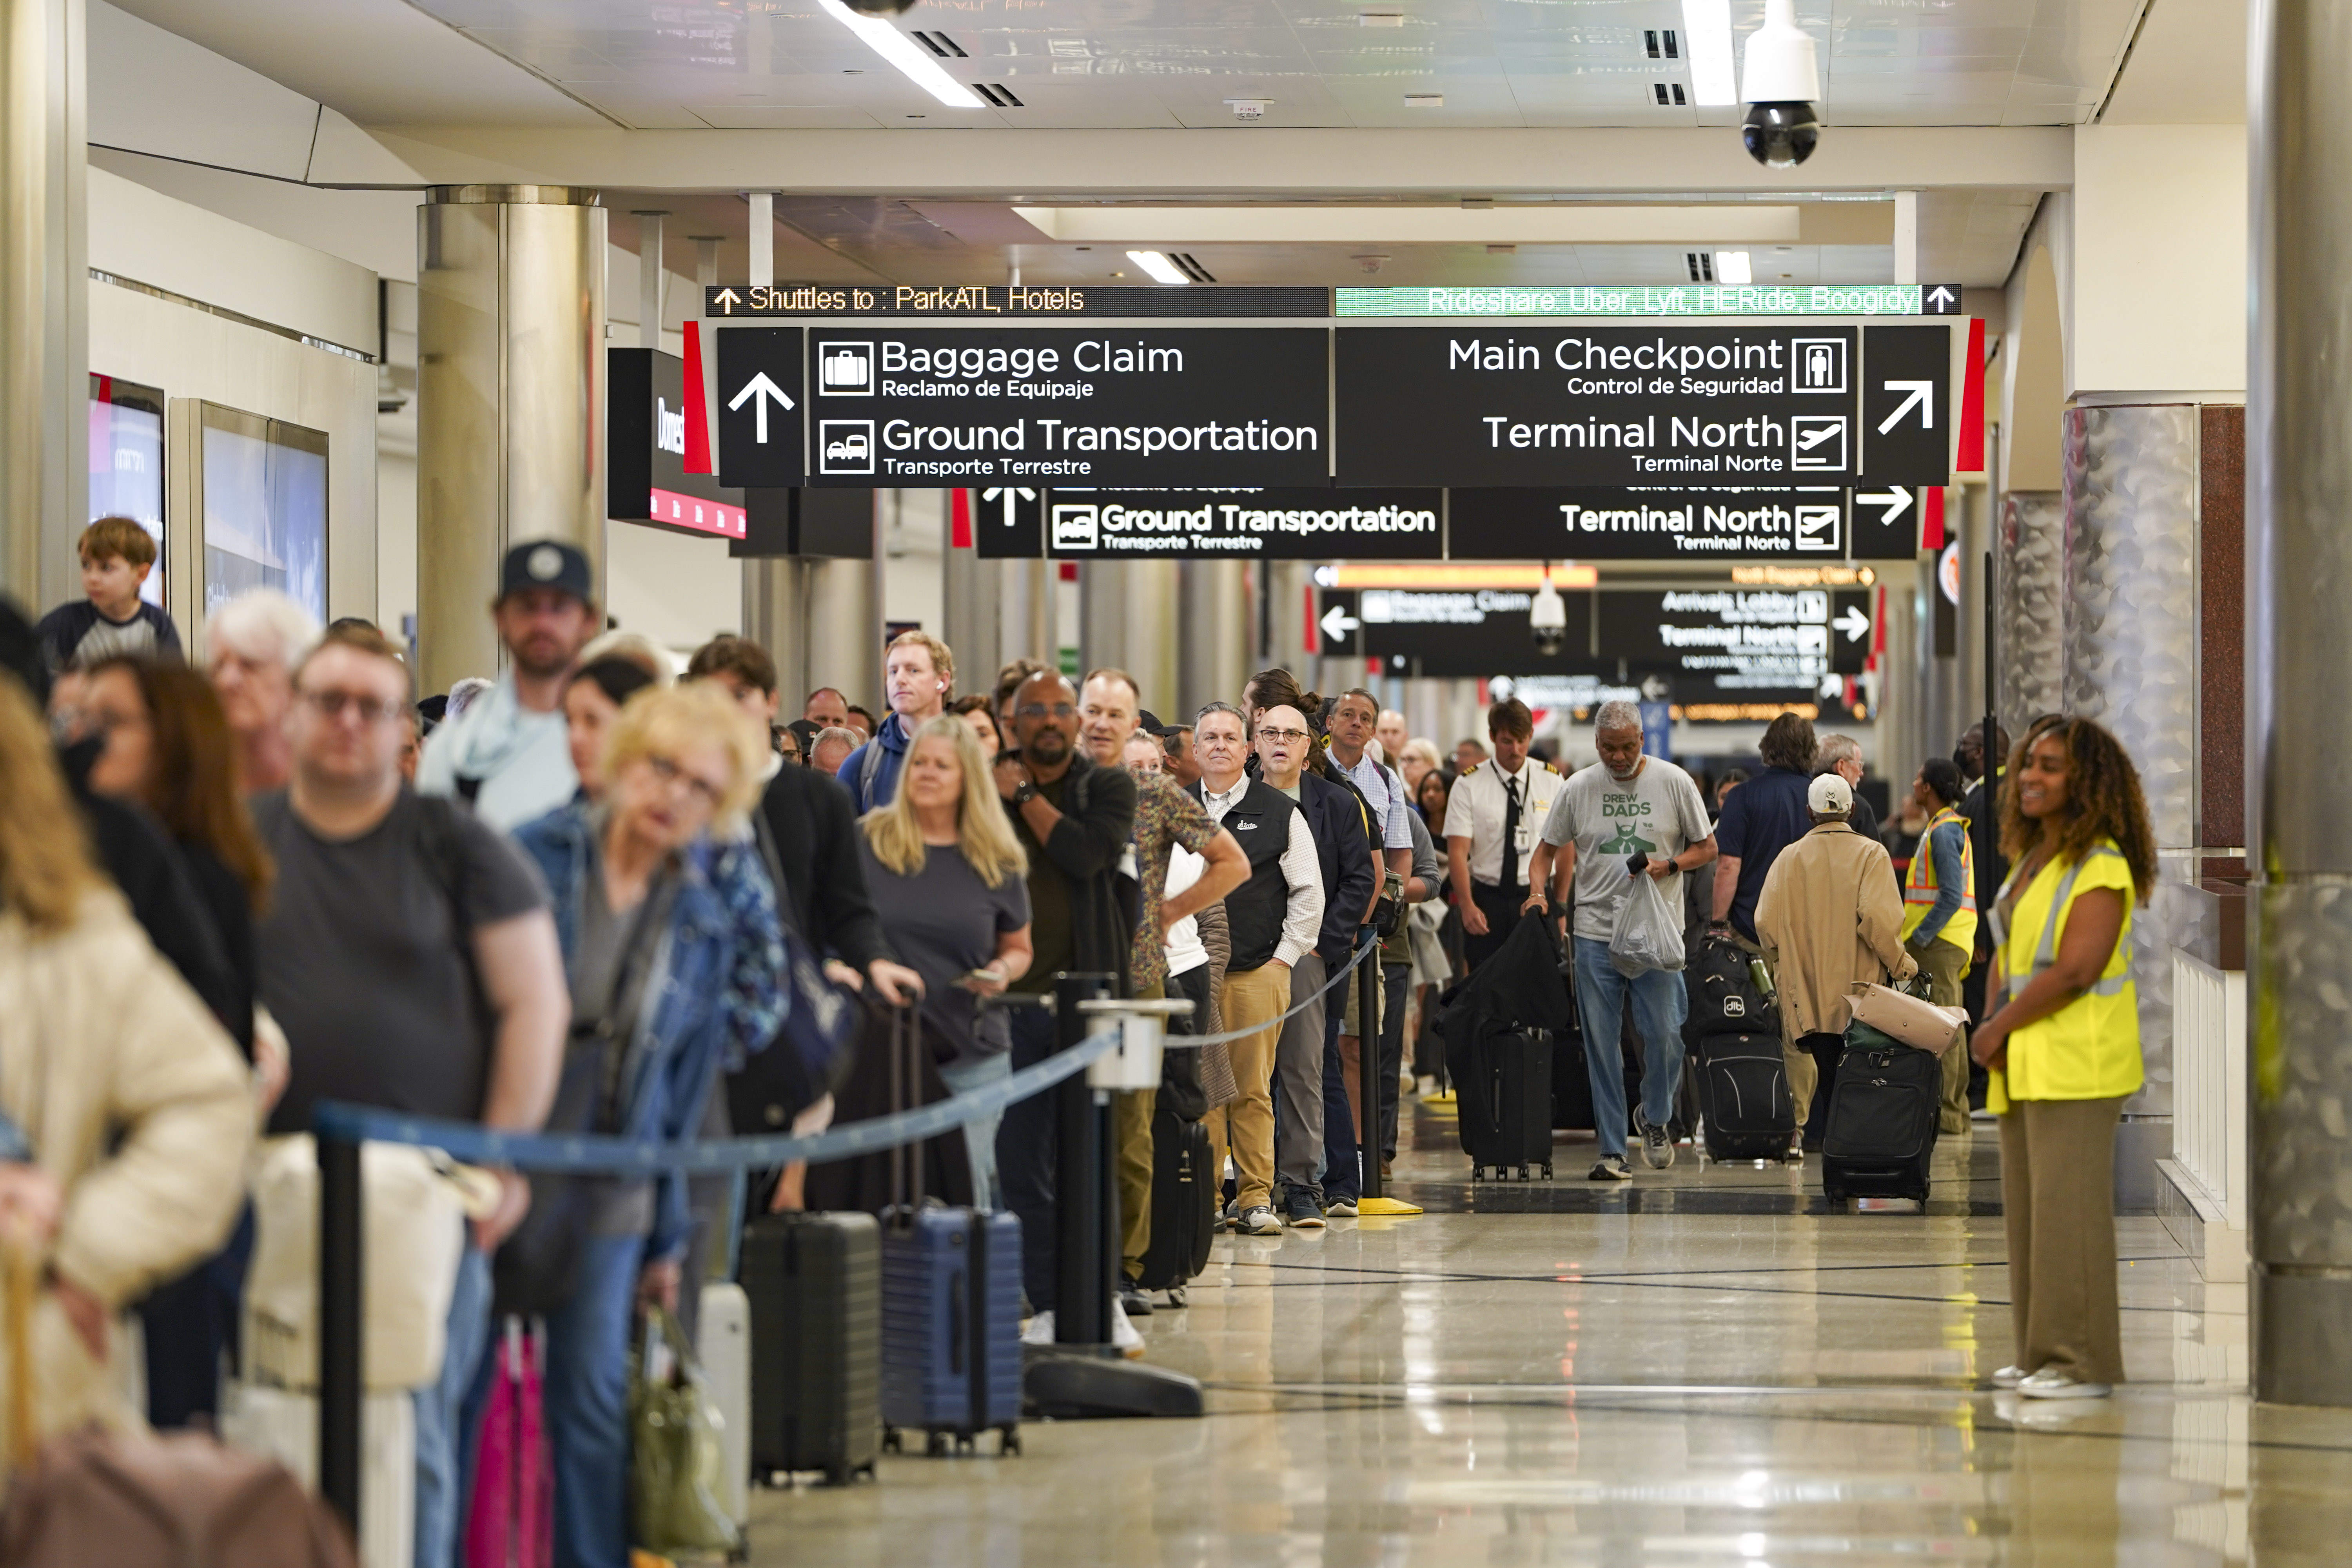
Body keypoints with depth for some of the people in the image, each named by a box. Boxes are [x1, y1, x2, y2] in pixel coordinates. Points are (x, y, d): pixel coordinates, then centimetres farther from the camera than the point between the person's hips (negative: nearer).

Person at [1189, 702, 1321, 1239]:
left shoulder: (1280, 812, 5)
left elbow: (1309, 892, 7)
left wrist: (1285, 955, 1)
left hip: (1259, 972, -1)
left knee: (1253, 1090, -2)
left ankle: (1255, 1198, 4)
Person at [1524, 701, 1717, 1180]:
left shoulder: (1673, 782, 1)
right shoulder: (1577, 789, 4)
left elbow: (1707, 847, 7)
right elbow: (1549, 850, 13)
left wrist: (1668, 865, -11)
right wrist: (1539, 891, -5)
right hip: (1595, 930, 1)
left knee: (1664, 1034, -7)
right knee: (1601, 1043, 1)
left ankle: (1654, 1117, 22)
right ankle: (1612, 1150, 8)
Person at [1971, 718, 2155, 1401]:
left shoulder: (2101, 866, -12)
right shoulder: (2031, 861, 16)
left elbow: (2076, 968, -20)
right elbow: (2007, 956, 18)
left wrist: (1998, 1028, -11)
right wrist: (1994, 1028, 0)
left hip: (2077, 1061, -9)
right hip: (2025, 1064, 9)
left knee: (2068, 1207, -8)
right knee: (2028, 1208, 11)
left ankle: (2085, 1362, -4)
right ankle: (2044, 1352, 17)